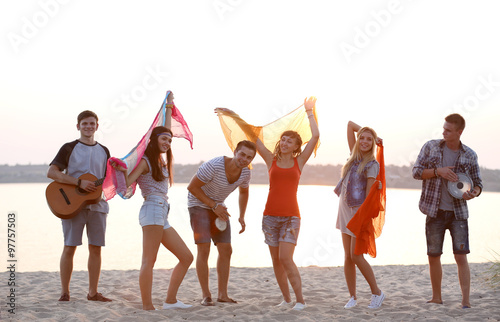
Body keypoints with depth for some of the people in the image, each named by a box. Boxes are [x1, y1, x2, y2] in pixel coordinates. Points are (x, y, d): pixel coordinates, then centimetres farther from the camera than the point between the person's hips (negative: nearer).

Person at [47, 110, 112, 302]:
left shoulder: (103, 151, 15)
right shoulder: (69, 148, 1)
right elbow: (51, 172, -10)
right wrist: (80, 182, -18)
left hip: (97, 204, 4)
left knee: (95, 248, 4)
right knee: (69, 247, -4)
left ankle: (93, 292, 12)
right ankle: (64, 292, 6)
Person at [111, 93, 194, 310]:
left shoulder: (161, 161, 21)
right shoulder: (145, 161, -2)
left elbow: (165, 130, 29)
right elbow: (126, 183, -13)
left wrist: (169, 106, 34)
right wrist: (122, 169, -29)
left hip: (162, 216, 10)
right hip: (153, 209, -10)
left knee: (186, 257, 7)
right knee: (149, 261, -13)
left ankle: (170, 300, 8)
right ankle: (147, 307, -15)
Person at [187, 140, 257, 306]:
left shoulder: (245, 173, -11)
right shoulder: (214, 166, -32)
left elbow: (244, 192, 11)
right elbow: (192, 187, -23)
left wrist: (241, 217, 0)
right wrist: (214, 206, -23)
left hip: (217, 207, 6)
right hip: (198, 204, -6)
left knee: (226, 250, 1)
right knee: (204, 250, -15)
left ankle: (223, 294, 9)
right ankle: (206, 295, -7)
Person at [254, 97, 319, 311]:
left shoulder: (299, 161, 5)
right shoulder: (271, 160, 8)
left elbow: (315, 136, 0)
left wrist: (309, 112, 5)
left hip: (291, 216, -2)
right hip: (271, 215, 3)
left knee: (285, 258, -14)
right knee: (276, 261, 5)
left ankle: (300, 300, -7)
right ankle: (286, 299, 17)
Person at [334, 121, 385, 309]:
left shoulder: (372, 165, -7)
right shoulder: (354, 156, 10)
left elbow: (369, 194, -13)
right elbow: (350, 124, 14)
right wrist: (364, 132, 10)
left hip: (359, 211, -7)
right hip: (345, 209, 7)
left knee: (356, 255, -9)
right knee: (347, 257, 5)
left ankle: (377, 292, 6)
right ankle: (353, 297, 10)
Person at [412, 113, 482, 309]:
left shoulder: (469, 155, 0)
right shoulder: (431, 147, 1)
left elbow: (477, 183, 7)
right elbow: (417, 172, -1)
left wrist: (474, 193, -16)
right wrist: (438, 171, -17)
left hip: (458, 212, -1)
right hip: (435, 212, 1)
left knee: (461, 256, -9)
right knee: (433, 256, 7)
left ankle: (466, 302, -5)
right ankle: (436, 297, 22)